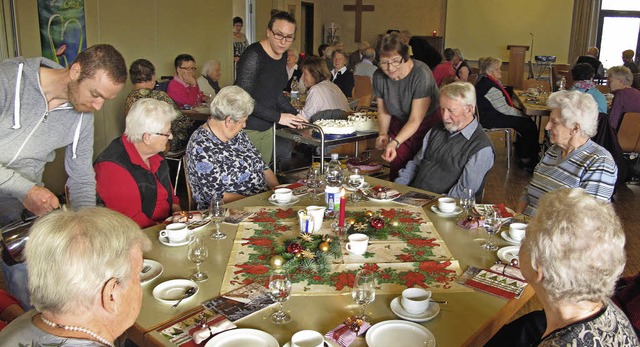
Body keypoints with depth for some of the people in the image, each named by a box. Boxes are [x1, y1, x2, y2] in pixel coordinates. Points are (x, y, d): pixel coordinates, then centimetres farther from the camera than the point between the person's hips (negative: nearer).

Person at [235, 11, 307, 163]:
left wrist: (294, 114, 5)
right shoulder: (253, 55, -18)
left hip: (267, 128, 8)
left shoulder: (282, 56, 7)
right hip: (247, 128, -8)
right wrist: (278, 117, -18)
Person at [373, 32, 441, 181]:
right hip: (400, 126, 4)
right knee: (396, 173, -2)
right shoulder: (379, 76, -9)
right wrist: (383, 134, -13)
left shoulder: (421, 74, -25)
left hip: (427, 125, -4)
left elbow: (416, 119, -25)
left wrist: (395, 143, -37)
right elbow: (383, 111, 5)